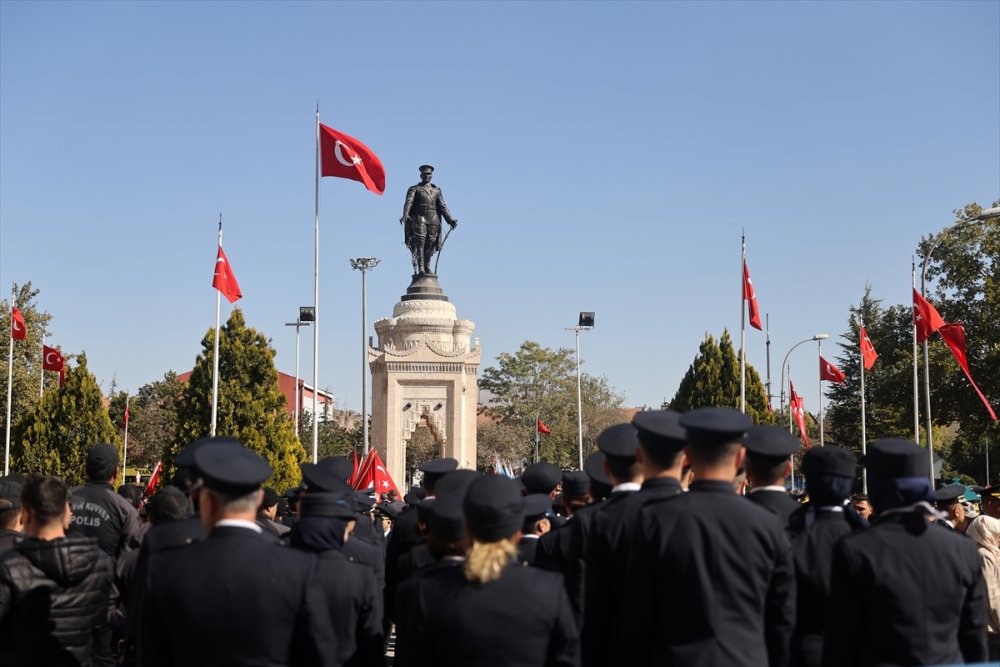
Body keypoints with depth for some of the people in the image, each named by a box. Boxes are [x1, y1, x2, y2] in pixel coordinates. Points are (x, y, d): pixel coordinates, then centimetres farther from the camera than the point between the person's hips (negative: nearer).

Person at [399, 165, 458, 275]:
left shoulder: (436, 190, 21)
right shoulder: (414, 189, 12)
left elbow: (443, 207, 14)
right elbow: (408, 202, -5)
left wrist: (451, 220, 1)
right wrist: (405, 215, -24)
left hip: (433, 220, 3)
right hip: (420, 218, -3)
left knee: (430, 245, -1)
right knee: (420, 242, -13)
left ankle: (427, 267, 8)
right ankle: (420, 268, -17)